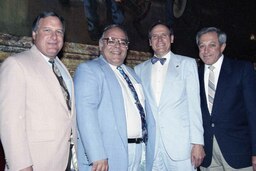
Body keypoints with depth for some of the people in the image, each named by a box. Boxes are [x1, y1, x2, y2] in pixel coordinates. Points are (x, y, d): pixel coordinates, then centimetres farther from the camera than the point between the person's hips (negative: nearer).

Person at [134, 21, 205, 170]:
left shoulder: (187, 63, 6)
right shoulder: (140, 69, 12)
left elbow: (194, 104, 0)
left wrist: (197, 142, -6)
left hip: (180, 143, -2)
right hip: (150, 145, 2)